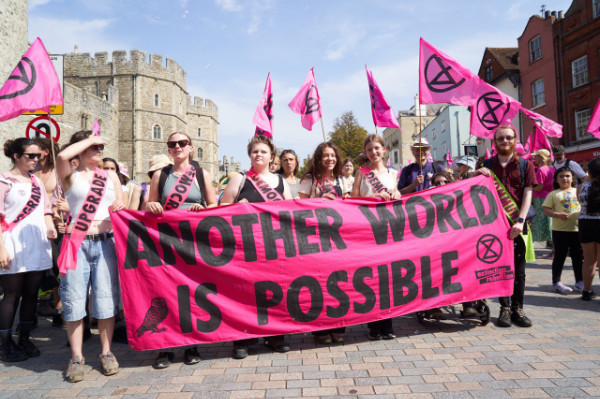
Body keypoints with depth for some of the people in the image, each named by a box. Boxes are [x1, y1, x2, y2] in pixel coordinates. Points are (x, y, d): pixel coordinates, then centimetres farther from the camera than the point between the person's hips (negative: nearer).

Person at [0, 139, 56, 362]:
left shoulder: (37, 181, 16)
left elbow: (46, 210, 21)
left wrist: (50, 226, 0)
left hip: (38, 245, 6)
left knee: (31, 293, 9)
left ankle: (24, 340, 21)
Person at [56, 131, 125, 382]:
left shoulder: (111, 176, 16)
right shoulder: (70, 176, 6)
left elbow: (120, 207, 20)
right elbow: (62, 157, -16)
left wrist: (120, 208, -4)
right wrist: (89, 140, -3)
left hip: (106, 242, 2)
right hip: (77, 243, -2)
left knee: (106, 300, 3)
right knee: (74, 301, 1)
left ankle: (106, 352, 16)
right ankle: (76, 357, 15)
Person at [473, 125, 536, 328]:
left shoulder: (525, 165, 7)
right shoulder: (486, 165, 10)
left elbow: (527, 195, -1)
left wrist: (520, 220, -14)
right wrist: (475, 174, -9)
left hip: (517, 224, 0)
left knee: (518, 269, 4)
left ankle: (517, 308, 15)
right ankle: (505, 308, 13)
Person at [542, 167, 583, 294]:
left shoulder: (578, 191, 11)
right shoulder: (553, 194, 1)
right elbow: (546, 210, -5)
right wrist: (558, 215, -19)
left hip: (577, 228, 3)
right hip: (560, 230, -3)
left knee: (578, 256, 12)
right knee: (560, 256, 3)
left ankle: (580, 281, 25)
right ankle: (556, 282, 12)